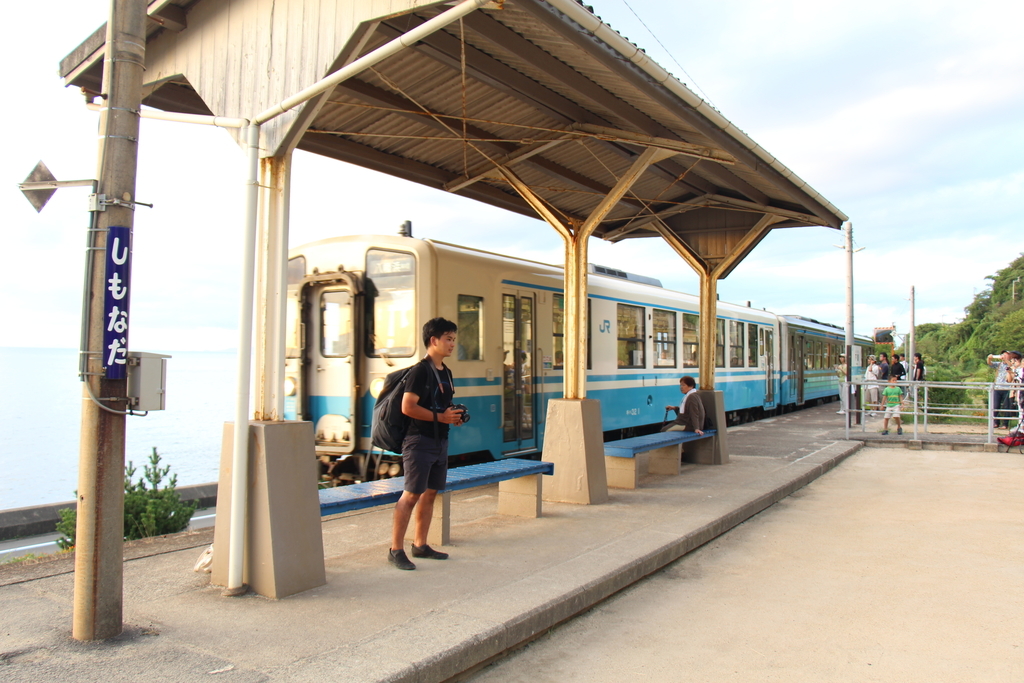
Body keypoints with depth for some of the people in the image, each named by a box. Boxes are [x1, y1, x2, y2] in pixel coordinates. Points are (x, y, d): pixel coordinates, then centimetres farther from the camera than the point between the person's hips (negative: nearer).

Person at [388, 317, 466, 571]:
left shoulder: (446, 372, 15)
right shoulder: (421, 370, -12)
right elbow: (407, 407, -20)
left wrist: (454, 416, 7)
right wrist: (439, 417, -19)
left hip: (440, 441, 9)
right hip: (419, 441, -9)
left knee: (430, 493, 12)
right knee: (412, 494, -7)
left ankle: (420, 545, 23)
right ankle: (395, 550, 1)